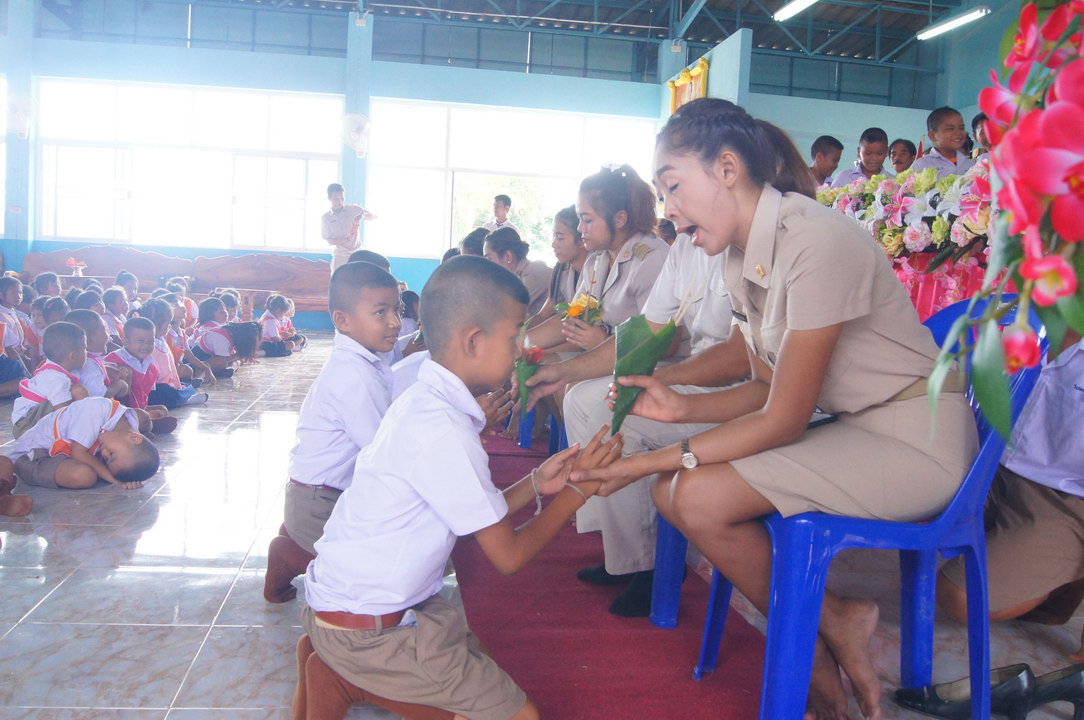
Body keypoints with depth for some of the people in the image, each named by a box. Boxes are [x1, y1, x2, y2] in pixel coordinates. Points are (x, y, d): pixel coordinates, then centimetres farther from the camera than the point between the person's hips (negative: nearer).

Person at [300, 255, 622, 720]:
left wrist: (534, 485, 0)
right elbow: (509, 555, -15)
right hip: (365, 629, -9)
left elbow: (475, 519, 8)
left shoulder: (424, 400, 3)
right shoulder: (443, 433, -26)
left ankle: (334, 676, 14)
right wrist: (577, 491, -6)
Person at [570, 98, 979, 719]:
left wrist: (656, 461, -21)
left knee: (700, 497, -22)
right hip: (852, 429, 9)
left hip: (918, 441, -9)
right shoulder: (742, 259, 5)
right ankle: (822, 667, 6)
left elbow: (783, 420, -21)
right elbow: (769, 389, 10)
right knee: (679, 492, -5)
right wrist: (683, 408, -6)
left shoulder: (814, 243, -24)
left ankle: (830, 623, 5)